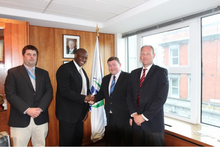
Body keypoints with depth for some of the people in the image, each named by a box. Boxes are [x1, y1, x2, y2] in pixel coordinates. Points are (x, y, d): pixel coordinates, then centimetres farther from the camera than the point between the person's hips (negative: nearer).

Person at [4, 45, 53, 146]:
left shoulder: (44, 73, 11)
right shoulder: (13, 72, 2)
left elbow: (49, 92, 4)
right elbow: (10, 94, -6)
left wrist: (40, 108, -10)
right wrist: (27, 110, -14)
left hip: (40, 120, 3)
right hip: (20, 121, -2)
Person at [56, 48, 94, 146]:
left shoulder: (82, 71, 14)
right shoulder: (65, 68, -12)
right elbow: (65, 91, -21)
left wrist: (86, 110, 12)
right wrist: (84, 98, -23)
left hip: (80, 114, 8)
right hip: (68, 113, -8)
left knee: (78, 139, 18)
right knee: (67, 142, 6)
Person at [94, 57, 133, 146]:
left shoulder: (128, 77, -10)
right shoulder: (105, 79, 10)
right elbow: (101, 93, 12)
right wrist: (94, 98, -8)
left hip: (123, 116, -5)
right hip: (110, 116, 6)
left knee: (127, 141, 11)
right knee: (112, 141, 21)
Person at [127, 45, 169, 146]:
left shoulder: (161, 72, -5)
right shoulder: (134, 73, 11)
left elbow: (161, 98, -13)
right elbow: (129, 95, 7)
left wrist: (144, 116, -14)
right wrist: (134, 114, -5)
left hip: (153, 123, -4)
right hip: (136, 122, 4)